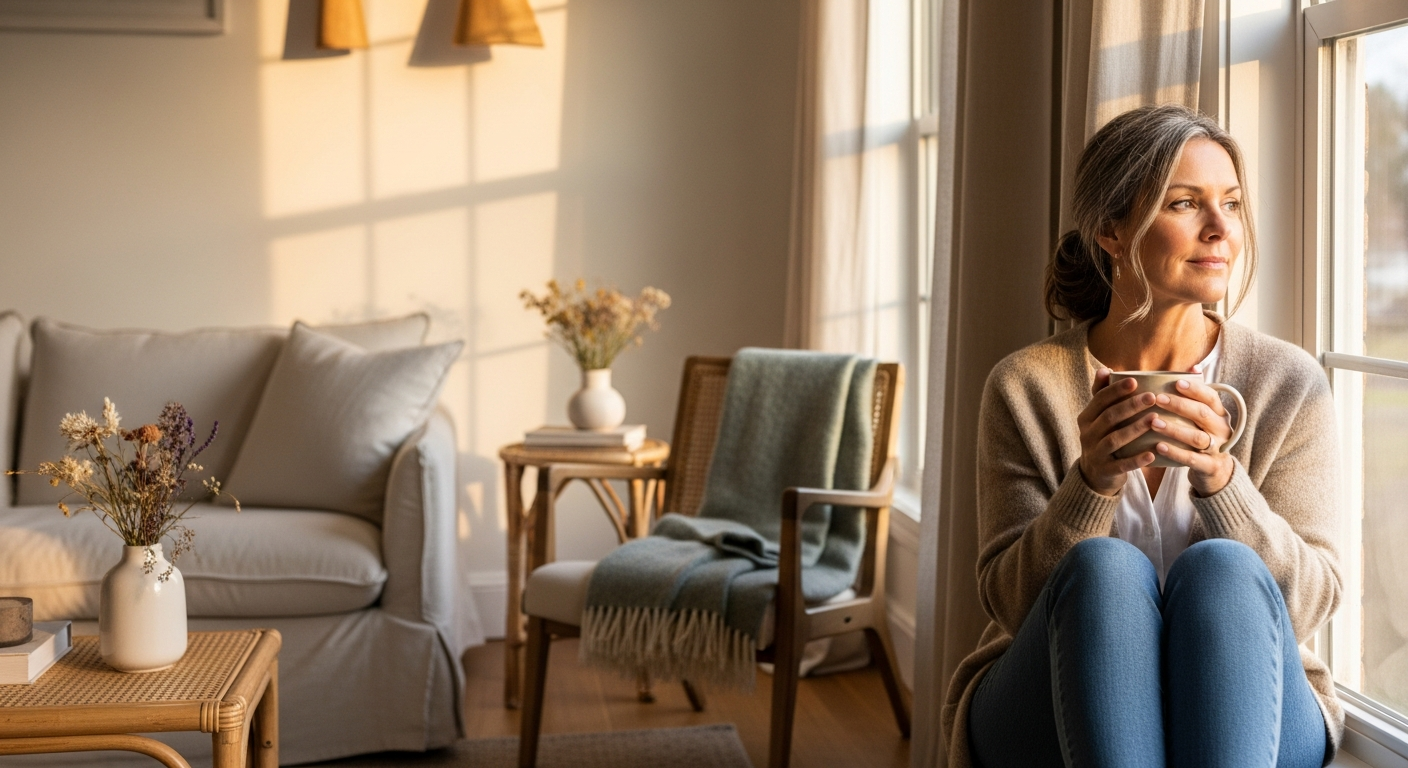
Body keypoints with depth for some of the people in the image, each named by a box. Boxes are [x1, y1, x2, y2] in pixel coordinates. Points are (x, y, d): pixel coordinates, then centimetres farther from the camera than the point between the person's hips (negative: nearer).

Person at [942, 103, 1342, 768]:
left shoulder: (1289, 385, 0)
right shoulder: (1026, 387, -2)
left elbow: (1309, 602, -6)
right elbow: (1011, 605, -6)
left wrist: (1219, 477, -24)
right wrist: (1093, 480, -24)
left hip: (1243, 714, 1)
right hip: (1054, 711, 0)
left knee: (1219, 567, -31)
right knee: (1103, 568, -32)